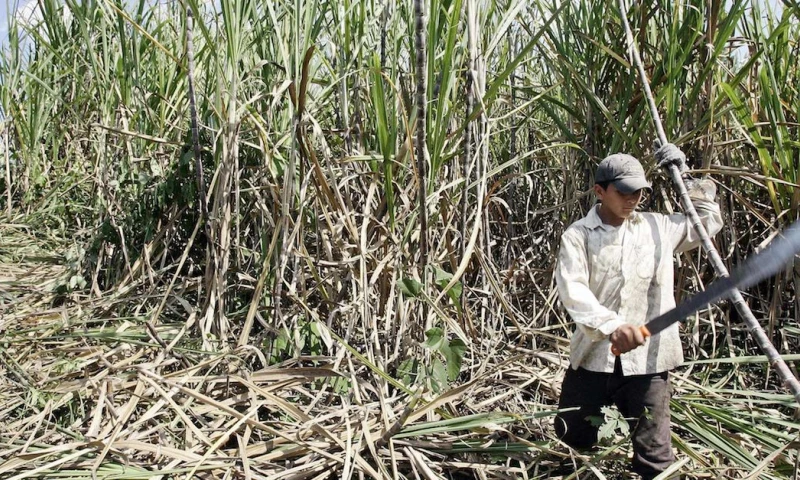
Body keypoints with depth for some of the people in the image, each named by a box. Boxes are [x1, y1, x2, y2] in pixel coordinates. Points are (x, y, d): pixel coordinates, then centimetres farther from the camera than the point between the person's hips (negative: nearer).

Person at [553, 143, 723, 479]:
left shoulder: (658, 227, 7)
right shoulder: (578, 235, -4)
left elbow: (709, 221, 21)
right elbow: (572, 289, -18)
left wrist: (687, 177, 11)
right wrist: (611, 325, -33)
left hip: (647, 359, 1)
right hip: (594, 357, -1)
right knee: (574, 439, 14)